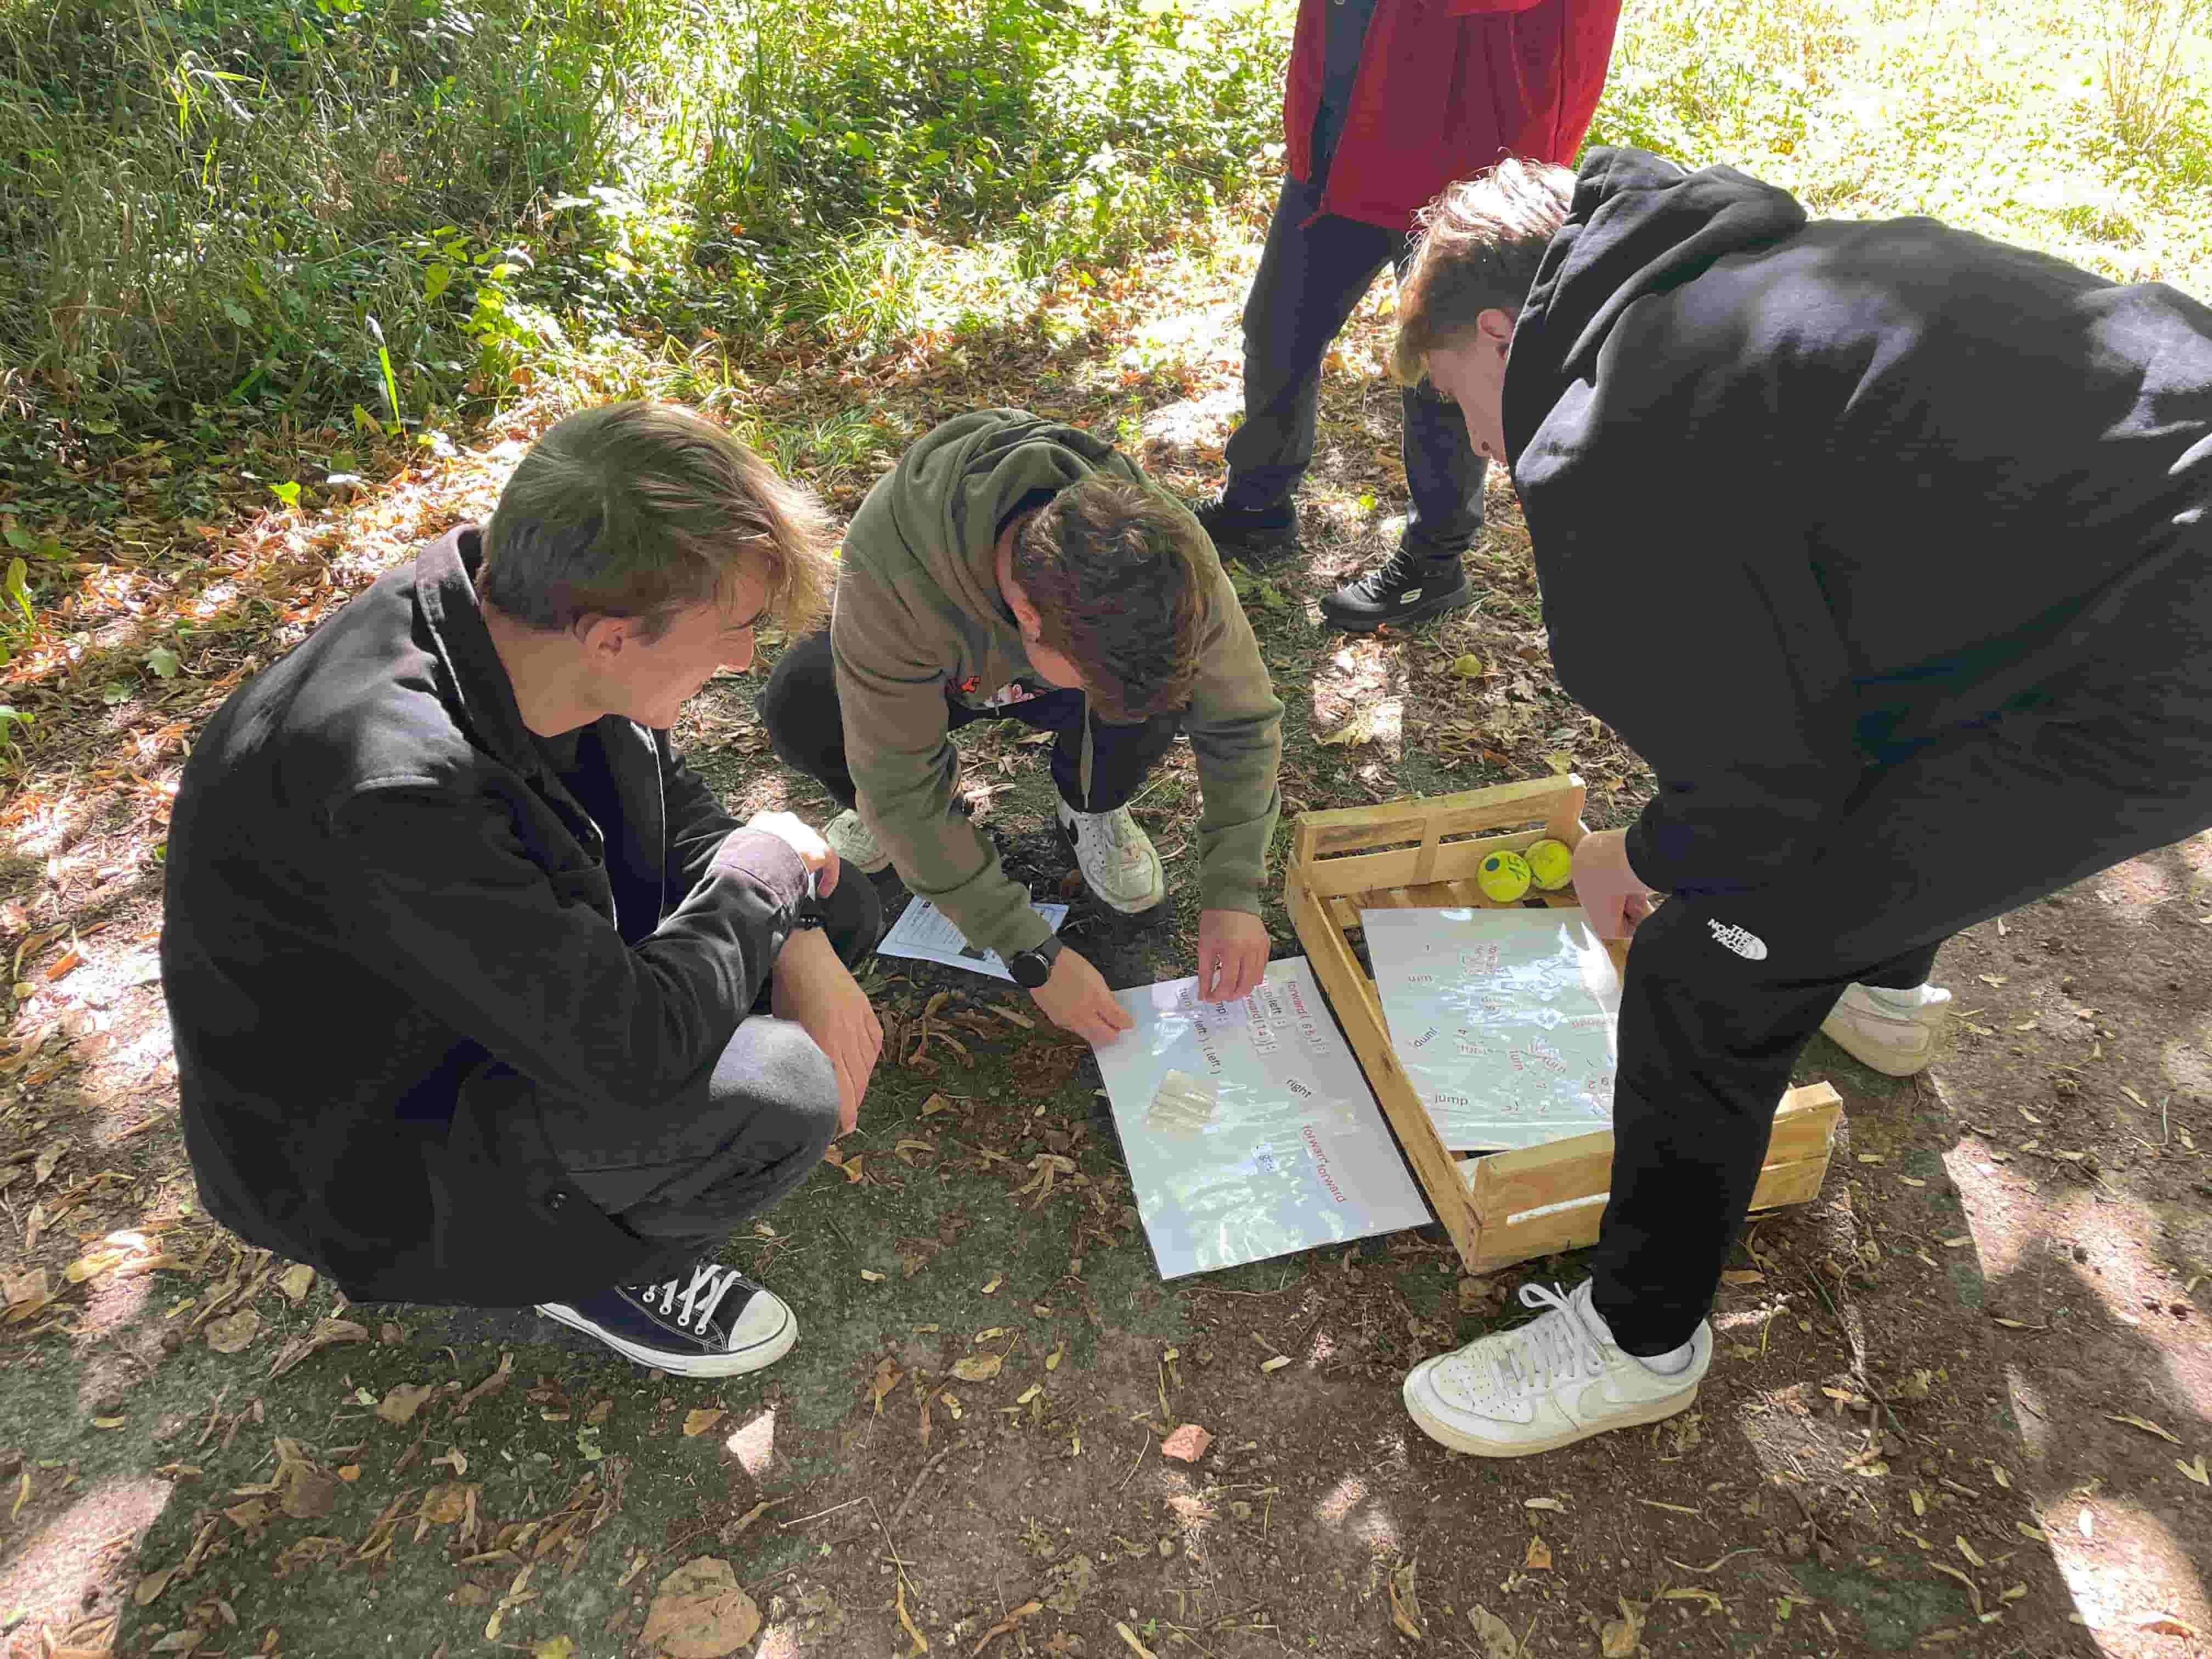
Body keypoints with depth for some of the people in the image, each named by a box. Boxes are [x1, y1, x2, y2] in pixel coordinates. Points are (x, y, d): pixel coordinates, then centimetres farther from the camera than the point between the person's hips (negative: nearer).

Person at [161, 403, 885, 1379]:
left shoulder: (506, 595, -14)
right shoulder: (394, 791, -39)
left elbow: (668, 803, 1)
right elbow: (634, 1047, -35)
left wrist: (803, 948, -14)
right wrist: (763, 868, -19)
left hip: (529, 979, 8)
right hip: (372, 1146, -7)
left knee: (835, 907, 3)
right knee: (779, 1094, -30)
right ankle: (587, 1260, 2)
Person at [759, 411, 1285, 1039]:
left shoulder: (1162, 547, -34)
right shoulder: (889, 571, -42)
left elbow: (1243, 720, -19)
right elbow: (903, 792, -34)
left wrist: (1233, 892, -27)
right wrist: (1034, 955, -33)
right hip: (941, 673, -1)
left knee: (1166, 688, -33)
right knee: (799, 707, -33)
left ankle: (1092, 808, 1)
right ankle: (873, 812, 2)